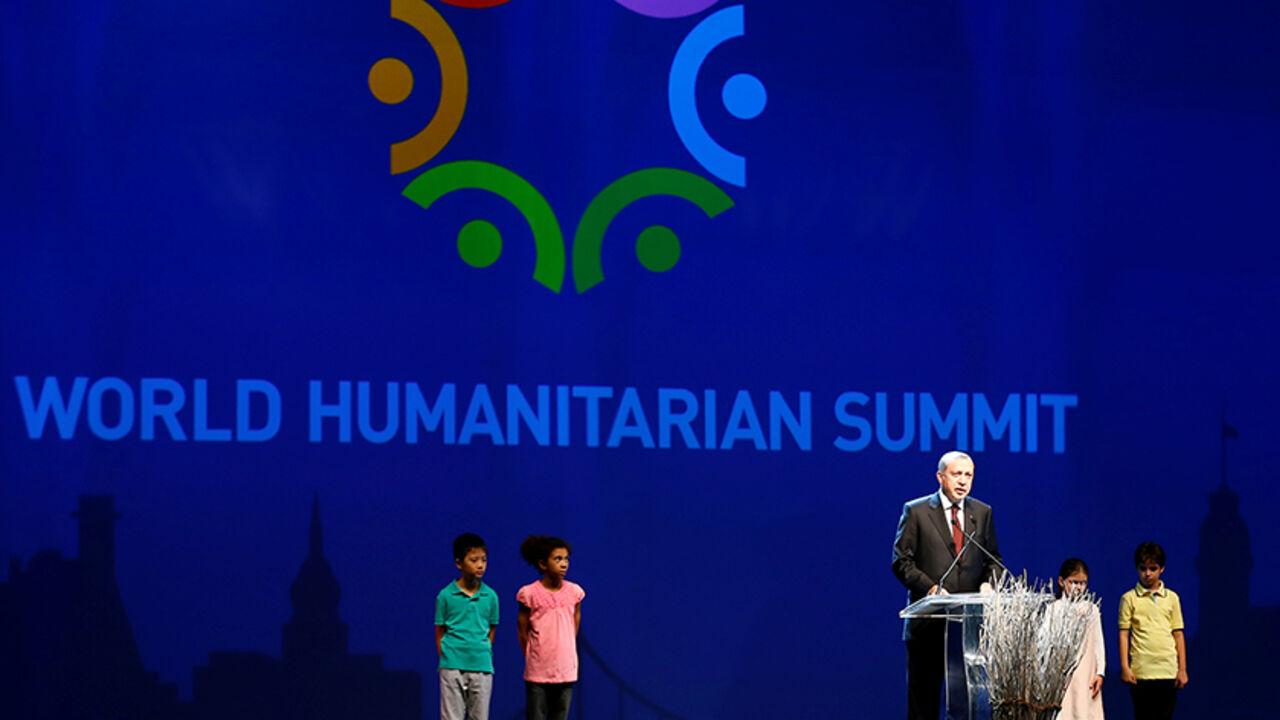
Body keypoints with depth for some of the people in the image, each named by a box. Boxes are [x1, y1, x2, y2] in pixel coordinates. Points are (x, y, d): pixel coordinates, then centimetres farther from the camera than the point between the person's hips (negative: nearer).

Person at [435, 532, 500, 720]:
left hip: (482, 667, 2)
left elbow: (491, 631, 13)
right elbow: (439, 633, 3)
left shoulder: (490, 596, 5)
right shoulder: (446, 596, -2)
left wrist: (484, 654, 4)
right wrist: (446, 657, -3)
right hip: (452, 667, -2)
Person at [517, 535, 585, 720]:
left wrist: (568, 652, 13)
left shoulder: (574, 591, 1)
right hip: (537, 672, -3)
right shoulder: (530, 593, -9)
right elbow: (522, 630, 0)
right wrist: (530, 658, 5)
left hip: (566, 671, 3)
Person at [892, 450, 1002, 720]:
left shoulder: (983, 513, 13)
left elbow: (993, 558, 17)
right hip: (928, 622, -3)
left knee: (968, 696, 0)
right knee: (923, 695, 1)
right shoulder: (916, 512, 1)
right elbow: (902, 561, -2)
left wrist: (988, 582, -5)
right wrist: (929, 587, -17)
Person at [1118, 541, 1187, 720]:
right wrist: (1125, 667, -6)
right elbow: (1123, 634, 2)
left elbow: (1178, 634, 11)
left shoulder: (1172, 598, 10)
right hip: (1142, 671, -2)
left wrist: (1182, 668, 7)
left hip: (1168, 671, 2)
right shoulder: (1129, 599, 3)